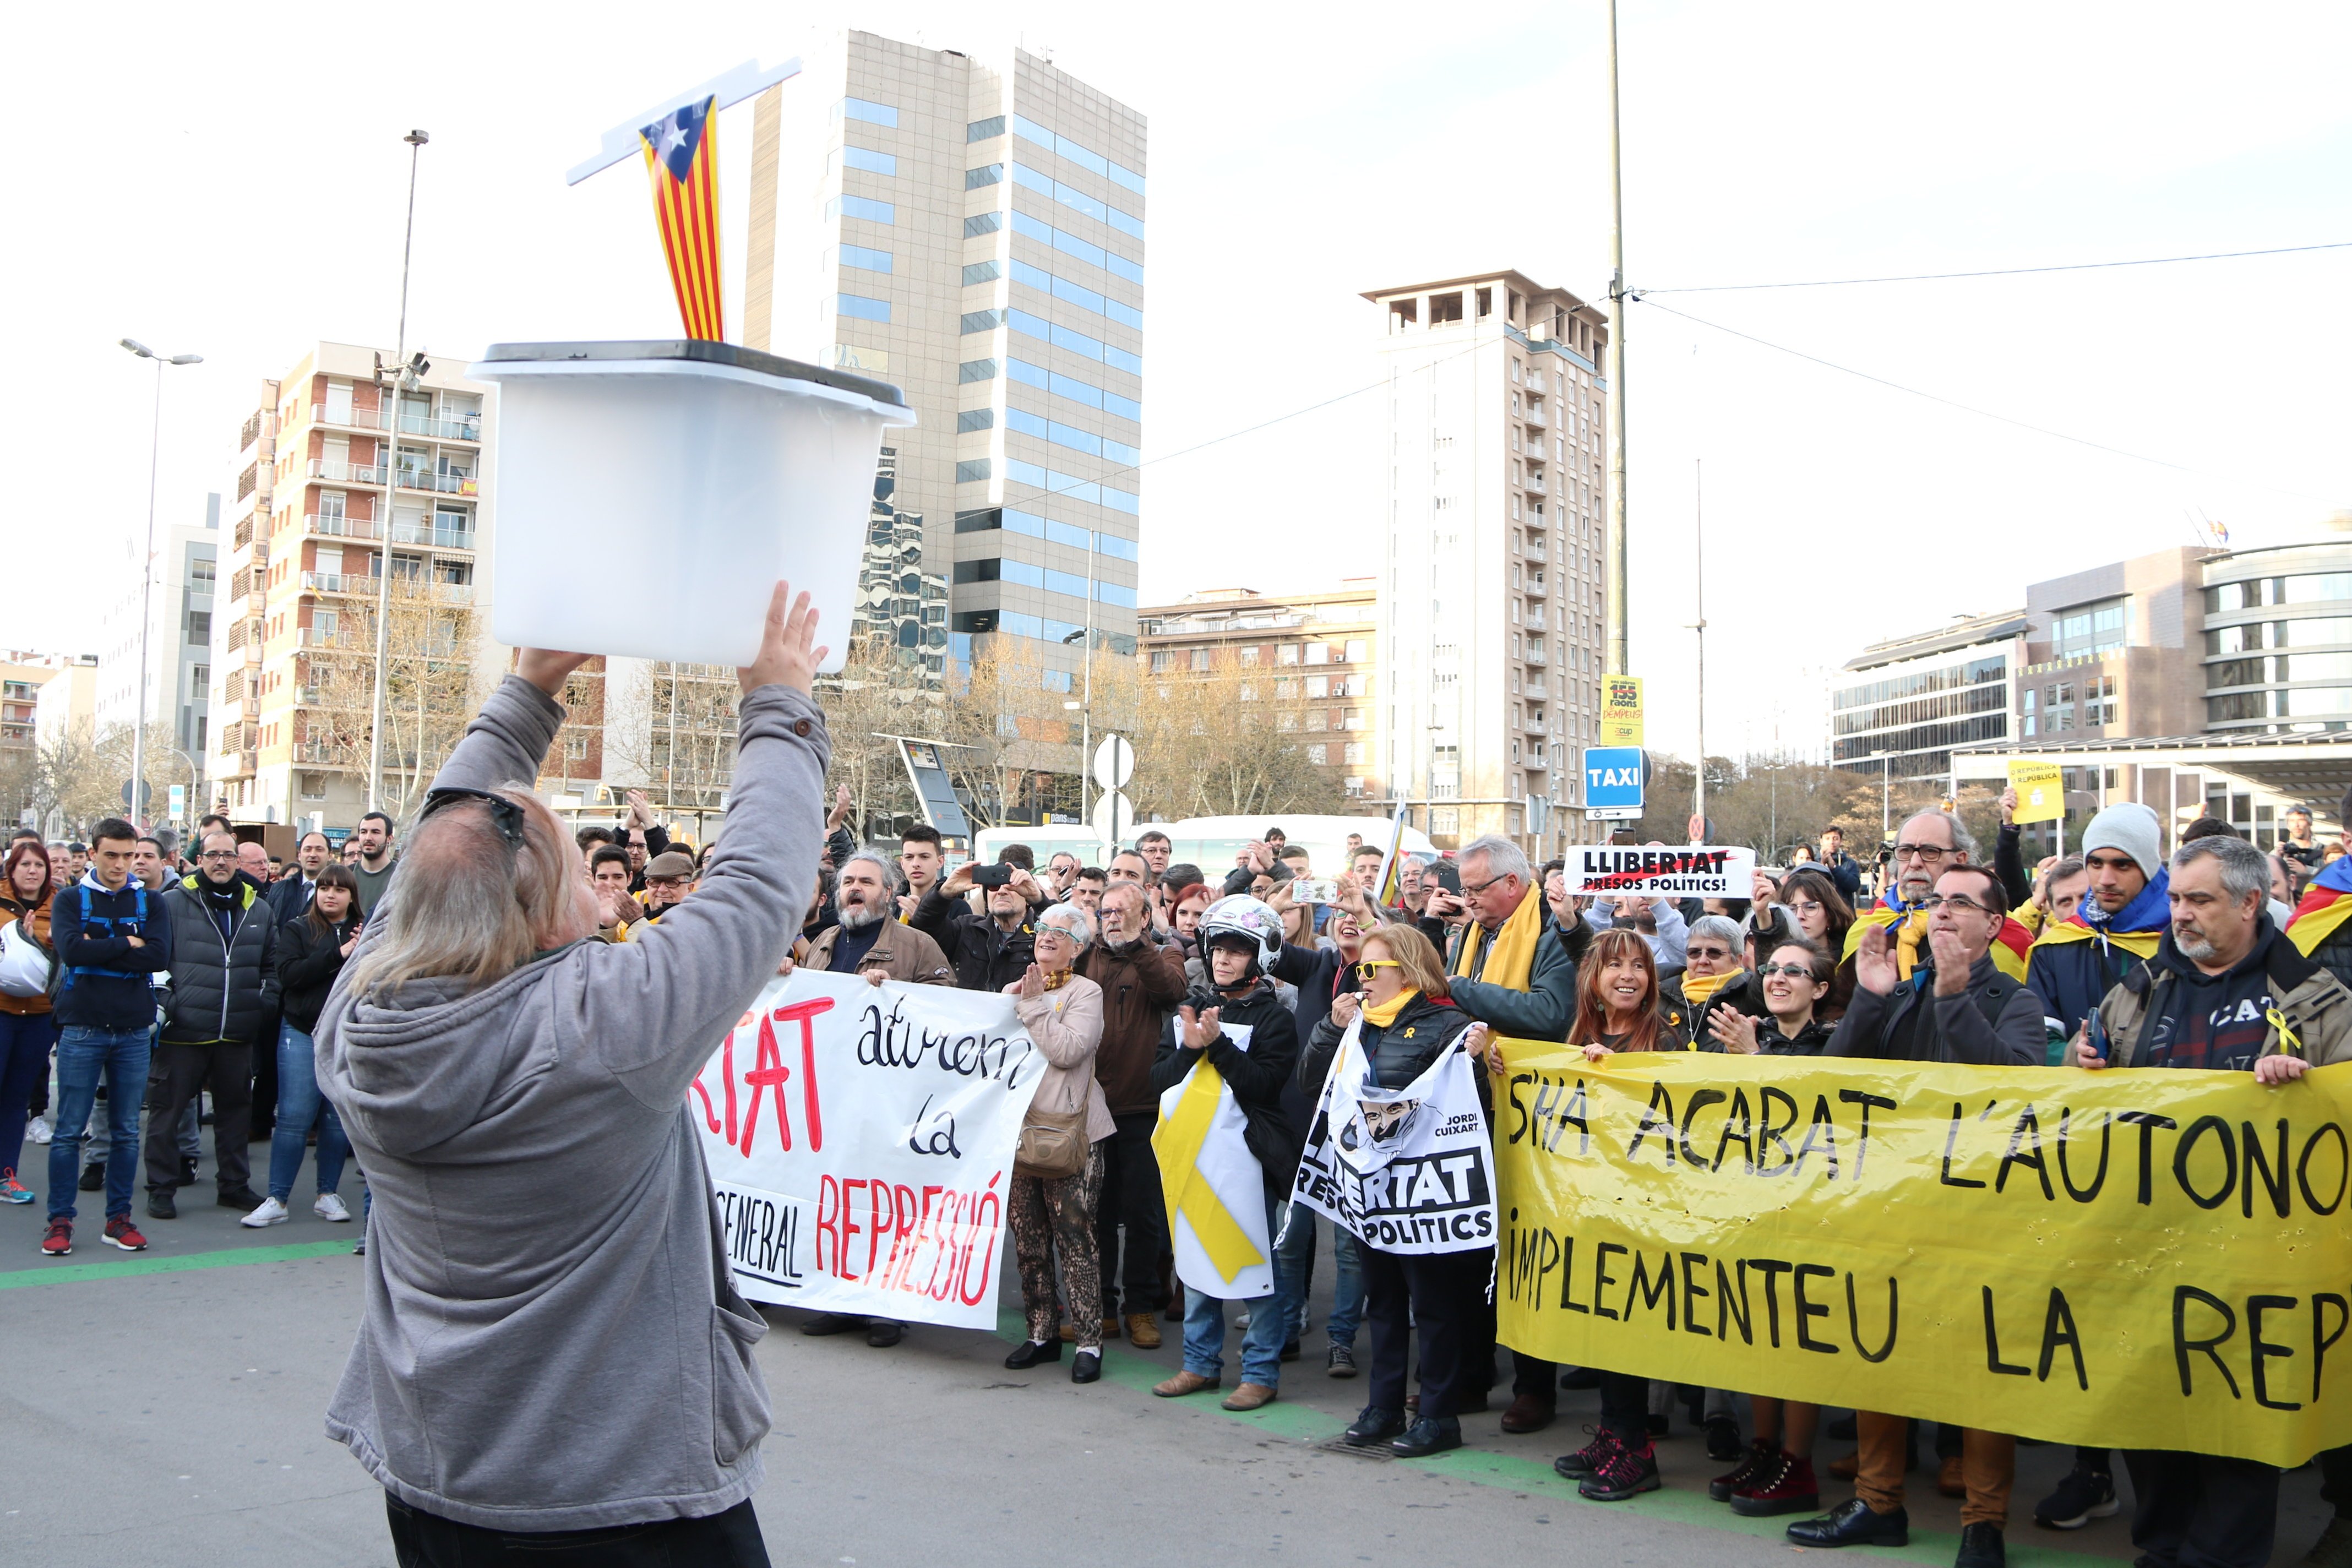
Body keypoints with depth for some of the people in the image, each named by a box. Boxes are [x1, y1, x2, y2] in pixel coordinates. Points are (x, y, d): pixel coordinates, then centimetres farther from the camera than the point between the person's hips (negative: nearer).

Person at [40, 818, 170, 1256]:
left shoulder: (150, 903, 7)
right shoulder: (70, 900, 3)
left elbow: (161, 956, -10)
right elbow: (71, 949, -16)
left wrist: (98, 949, -13)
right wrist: (128, 944, -10)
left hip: (133, 1031, 2)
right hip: (82, 1027, -2)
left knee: (127, 1131, 7)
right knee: (69, 1130, 0)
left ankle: (119, 1218, 15)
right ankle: (60, 1221, 9)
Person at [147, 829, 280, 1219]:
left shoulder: (258, 909, 12)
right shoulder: (173, 903, -2)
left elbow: (271, 964, 20)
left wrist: (265, 1001, 7)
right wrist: (160, 1002, -9)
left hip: (238, 1035, 4)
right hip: (184, 1030, -4)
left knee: (235, 1110, 13)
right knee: (167, 1110, 3)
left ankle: (234, 1185, 24)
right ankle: (161, 1188, 14)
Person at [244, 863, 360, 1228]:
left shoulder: (363, 933, 6)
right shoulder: (297, 929, 3)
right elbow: (289, 974, -12)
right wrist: (337, 955, -17)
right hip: (302, 1032, -1)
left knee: (338, 1118, 7)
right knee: (294, 1117, -3)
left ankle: (328, 1194, 18)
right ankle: (276, 1200, 4)